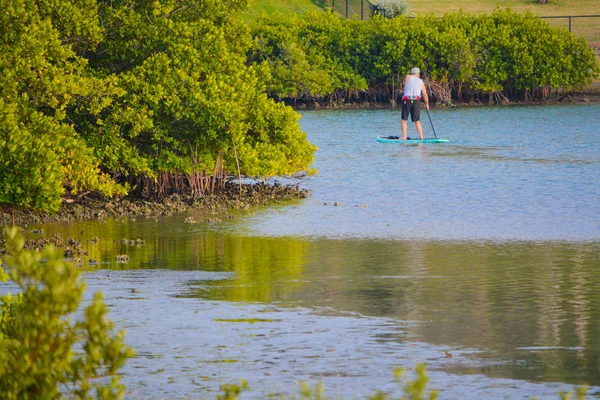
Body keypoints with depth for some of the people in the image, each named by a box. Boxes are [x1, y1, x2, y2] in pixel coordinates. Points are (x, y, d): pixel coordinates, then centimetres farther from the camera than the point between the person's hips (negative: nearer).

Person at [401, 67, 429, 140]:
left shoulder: (407, 77, 4)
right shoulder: (421, 82, 11)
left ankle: (404, 137, -6)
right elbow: (425, 95, 9)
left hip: (407, 101, -2)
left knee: (404, 120, 3)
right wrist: (427, 104, 22)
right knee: (417, 121, 10)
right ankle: (421, 137, 4)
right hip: (416, 101, 2)